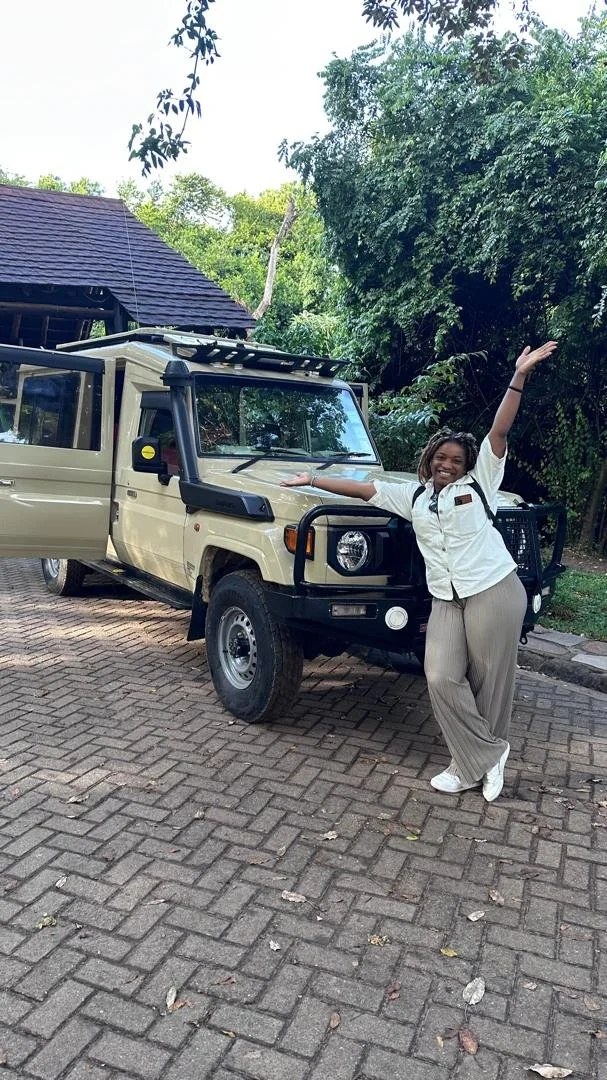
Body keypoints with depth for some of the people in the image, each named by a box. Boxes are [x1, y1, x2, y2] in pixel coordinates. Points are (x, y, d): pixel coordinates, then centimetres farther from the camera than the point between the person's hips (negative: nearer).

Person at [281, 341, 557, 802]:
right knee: (442, 678, -6)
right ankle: (484, 757, 9)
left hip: (494, 592, -4)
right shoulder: (412, 496, 15)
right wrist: (312, 480, 16)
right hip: (446, 601, 4)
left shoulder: (479, 483, 4)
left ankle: (477, 761, 20)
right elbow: (362, 488, 17)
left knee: (489, 681, 3)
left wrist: (519, 376, -11)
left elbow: (499, 431, -4)